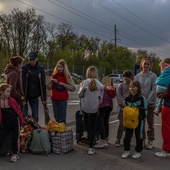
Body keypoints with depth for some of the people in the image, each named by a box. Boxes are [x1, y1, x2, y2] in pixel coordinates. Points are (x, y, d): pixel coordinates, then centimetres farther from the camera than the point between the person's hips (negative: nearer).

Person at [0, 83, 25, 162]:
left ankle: (15, 154, 19)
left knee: (15, 138, 5)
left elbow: (18, 110, 2)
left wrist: (22, 120, 2)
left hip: (15, 122, 0)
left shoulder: (12, 100, -6)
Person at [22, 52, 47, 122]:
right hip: (25, 95, -2)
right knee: (24, 115, 1)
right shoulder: (25, 68, -6)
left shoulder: (40, 69, 1)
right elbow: (22, 83, -10)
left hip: (35, 96, 2)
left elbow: (43, 84, 3)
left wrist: (44, 98, 1)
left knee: (35, 115, 6)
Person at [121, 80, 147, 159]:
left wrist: (142, 117, -14)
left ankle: (138, 152, 21)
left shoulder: (142, 98, -10)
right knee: (127, 135, 5)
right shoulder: (127, 98, 4)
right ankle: (126, 151, 19)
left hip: (139, 120, -4)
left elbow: (144, 110, -6)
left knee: (138, 135, 8)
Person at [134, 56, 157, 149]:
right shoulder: (137, 76, 5)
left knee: (150, 123, 7)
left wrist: (148, 101, -16)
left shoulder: (153, 76, -4)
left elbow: (154, 90, -9)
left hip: (150, 104, -3)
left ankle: (150, 141, 17)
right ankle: (142, 140, 22)